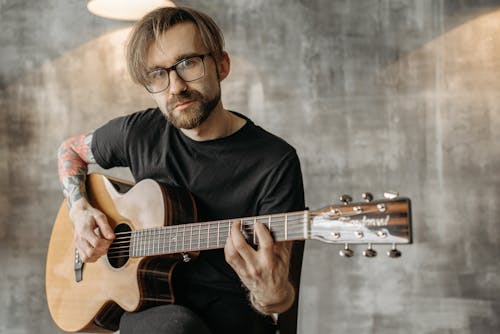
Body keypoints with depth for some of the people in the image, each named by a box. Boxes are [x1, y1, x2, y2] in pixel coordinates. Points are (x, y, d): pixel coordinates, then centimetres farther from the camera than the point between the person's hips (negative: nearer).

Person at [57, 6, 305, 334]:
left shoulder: (276, 162, -10)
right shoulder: (139, 132, 2)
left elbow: (280, 292, -11)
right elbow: (71, 149, 24)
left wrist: (272, 294, -35)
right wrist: (80, 211, 6)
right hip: (149, 307, 2)